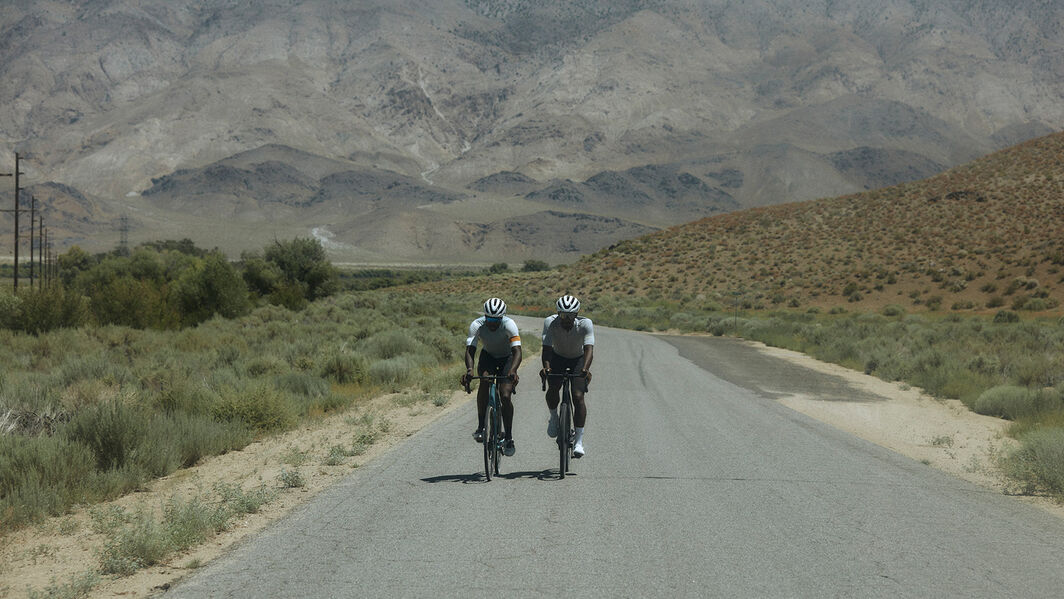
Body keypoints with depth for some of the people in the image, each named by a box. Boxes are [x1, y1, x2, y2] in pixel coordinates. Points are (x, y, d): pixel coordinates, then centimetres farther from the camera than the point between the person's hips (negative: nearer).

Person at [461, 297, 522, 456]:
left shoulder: (509, 324, -32)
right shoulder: (477, 325, -27)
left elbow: (517, 351, -40)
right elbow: (470, 350, -34)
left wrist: (513, 370, -59)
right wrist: (469, 370, -53)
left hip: (507, 358, -1)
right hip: (488, 356, 1)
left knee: (505, 396, -17)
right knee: (485, 381, -31)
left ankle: (509, 437, -3)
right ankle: (481, 426, -21)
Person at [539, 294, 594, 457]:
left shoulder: (585, 324, -31)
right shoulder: (550, 322, -28)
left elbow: (589, 349, -40)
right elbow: (547, 348, -35)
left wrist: (585, 369, -58)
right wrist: (546, 366, -54)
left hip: (579, 359, -1)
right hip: (558, 357, 1)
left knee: (578, 396, -15)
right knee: (552, 389, -24)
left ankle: (579, 441, -8)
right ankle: (553, 417, 8)